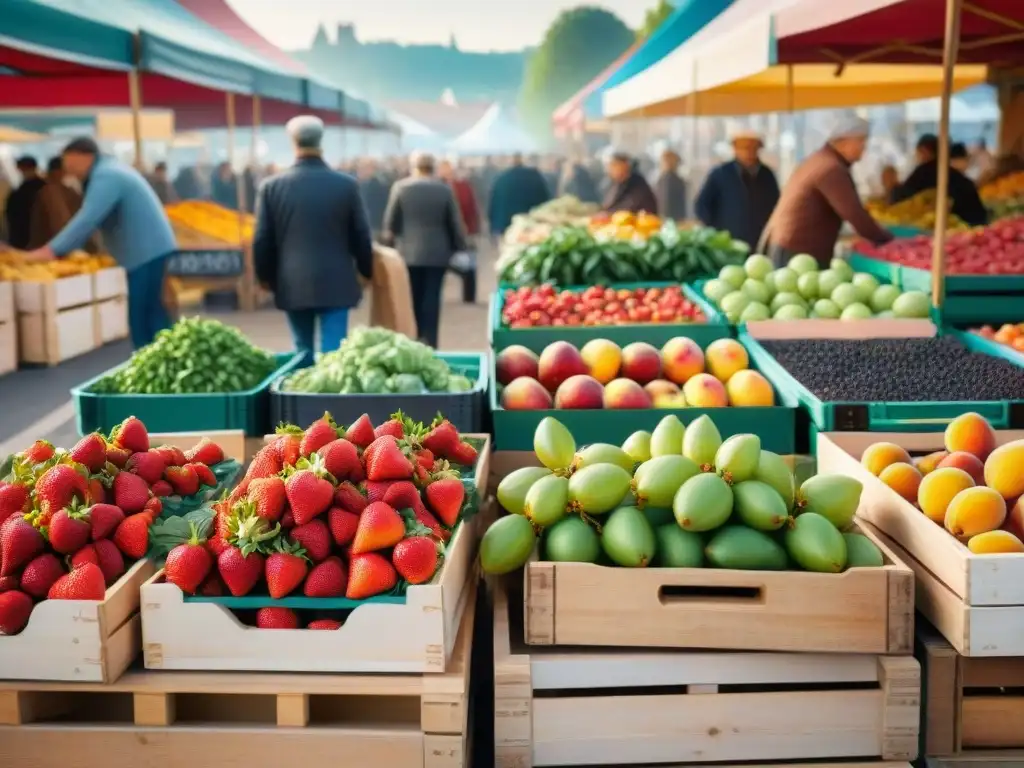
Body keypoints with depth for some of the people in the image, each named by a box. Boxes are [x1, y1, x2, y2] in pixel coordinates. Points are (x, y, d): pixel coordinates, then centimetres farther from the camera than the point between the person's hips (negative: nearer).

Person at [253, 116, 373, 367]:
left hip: (292, 284, 2)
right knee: (333, 352, -1)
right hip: (336, 283, -1)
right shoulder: (347, 185, -5)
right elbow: (361, 236, 0)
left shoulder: (271, 186, -3)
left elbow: (262, 240, 1)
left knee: (304, 353, 14)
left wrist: (265, 277, 17)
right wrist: (366, 272, 17)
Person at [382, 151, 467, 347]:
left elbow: (390, 221, 1)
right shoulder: (444, 190, -2)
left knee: (412, 300, 8)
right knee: (432, 299, 1)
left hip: (408, 252, 0)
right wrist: (459, 247, 11)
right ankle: (429, 342, -4)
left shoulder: (401, 187, -3)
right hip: (437, 254, 0)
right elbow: (455, 223, 0)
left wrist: (389, 239, 19)